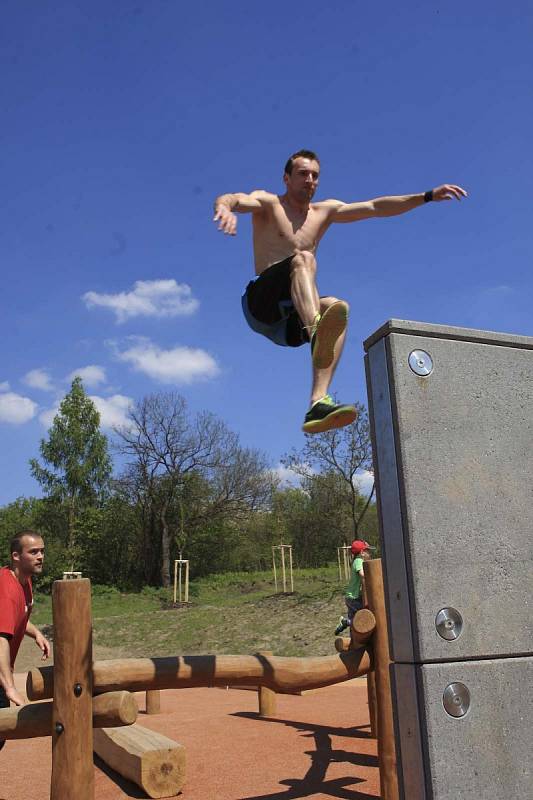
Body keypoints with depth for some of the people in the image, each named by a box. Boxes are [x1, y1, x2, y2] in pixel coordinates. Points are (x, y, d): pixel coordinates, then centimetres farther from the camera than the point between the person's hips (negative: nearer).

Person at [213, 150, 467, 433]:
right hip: (262, 305, -4)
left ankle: (317, 405, -42)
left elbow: (375, 207, 14)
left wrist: (429, 196, 5)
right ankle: (317, 332, -60)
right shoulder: (268, 203, 7)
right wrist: (225, 207, -40)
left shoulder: (324, 211, 21)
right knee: (303, 258, -29)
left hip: (292, 321, 5)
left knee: (337, 308, -28)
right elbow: (235, 199, -15)